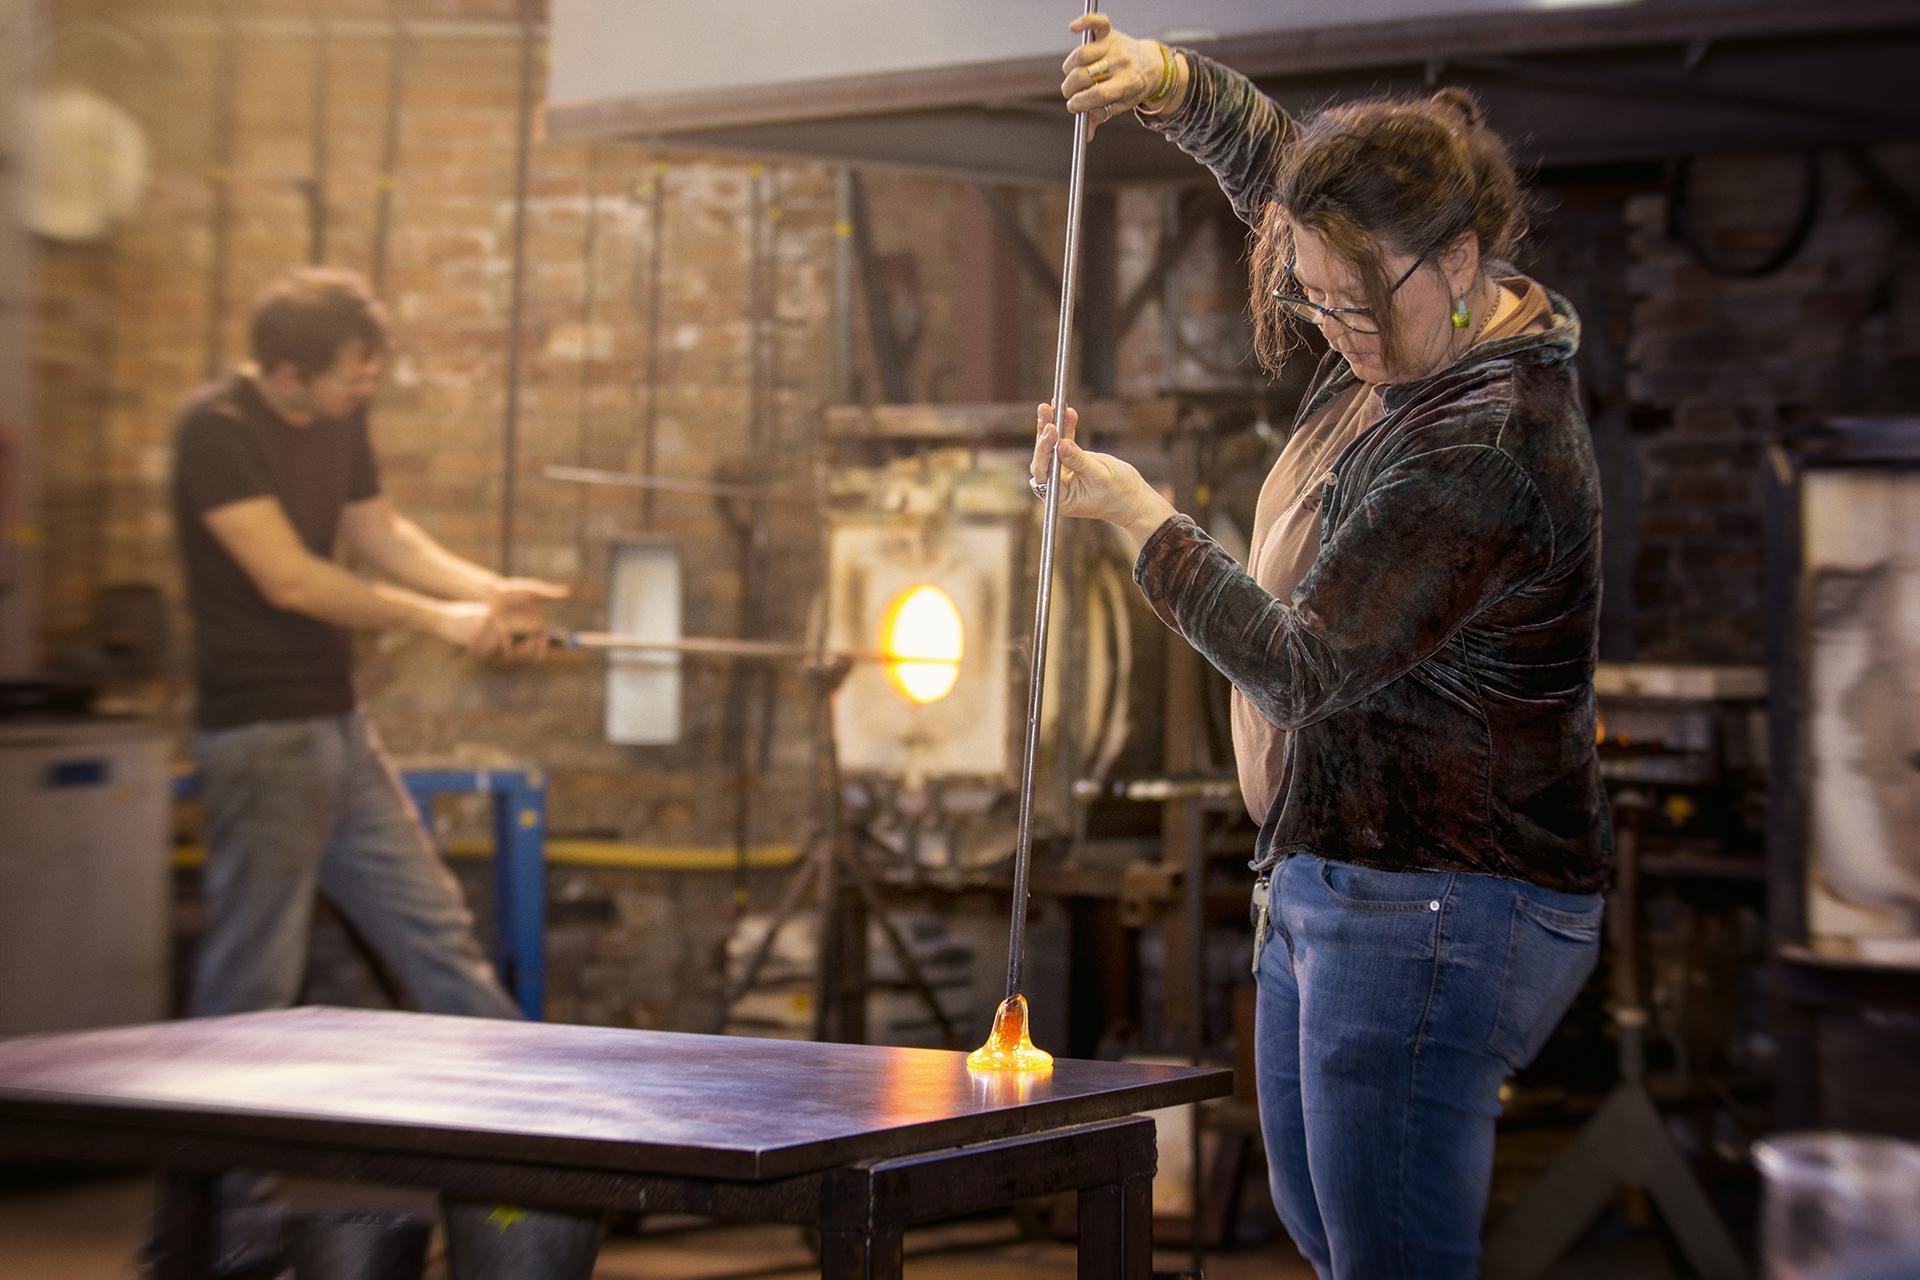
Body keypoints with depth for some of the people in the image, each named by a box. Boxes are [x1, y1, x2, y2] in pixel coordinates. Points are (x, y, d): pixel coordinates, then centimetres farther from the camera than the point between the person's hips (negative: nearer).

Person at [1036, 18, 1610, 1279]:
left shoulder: (1485, 443, -24)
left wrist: (1141, 516, -13)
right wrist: (1169, 80, 3)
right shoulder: (1414, 334, 5)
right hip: (1332, 882, 11)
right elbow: (1275, 158, 21)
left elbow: (1299, 667, -23)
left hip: (1435, 913, -11)